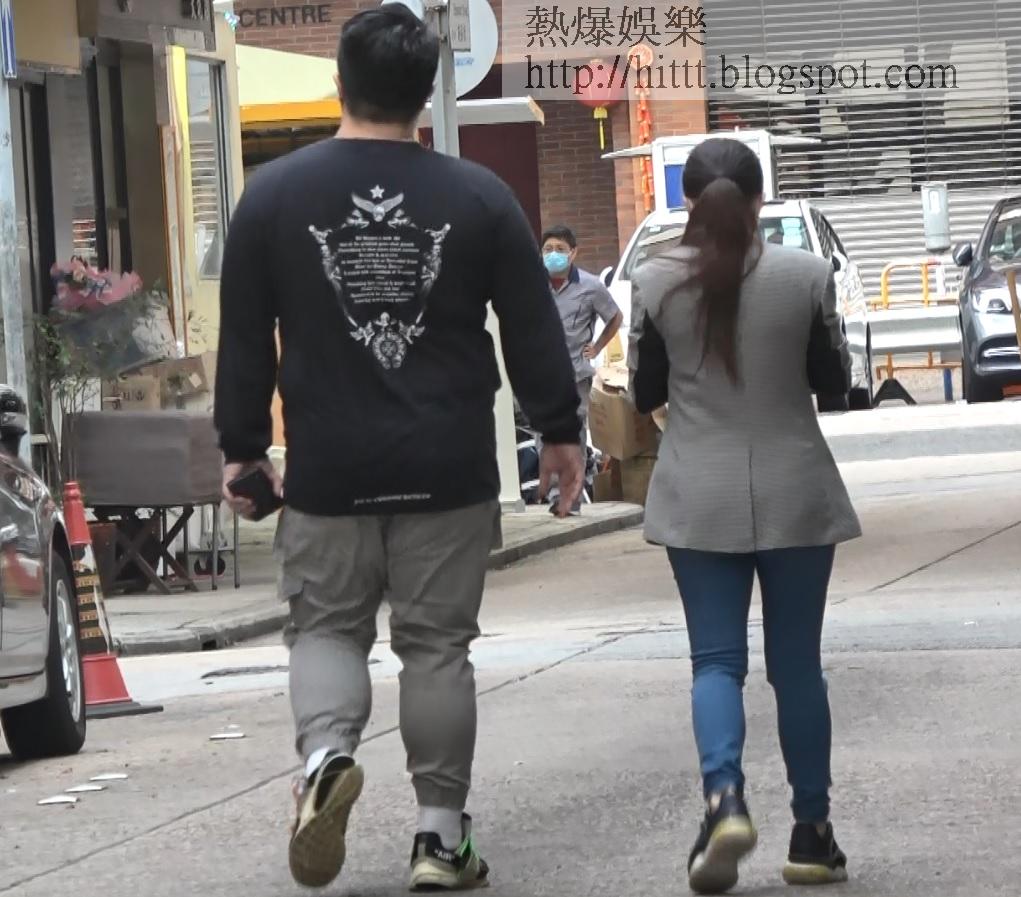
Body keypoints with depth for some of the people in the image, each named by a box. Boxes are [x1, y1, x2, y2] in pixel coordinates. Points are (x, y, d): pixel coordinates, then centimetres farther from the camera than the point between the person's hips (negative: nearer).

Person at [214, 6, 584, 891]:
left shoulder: (274, 194, -2)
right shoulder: (479, 196, -2)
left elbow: (244, 340, 2)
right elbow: (534, 330, 3)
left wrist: (241, 447, 11)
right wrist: (560, 430, 15)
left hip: (328, 470, 0)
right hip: (449, 470, 0)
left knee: (327, 626, 12)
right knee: (437, 644, 8)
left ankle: (326, 756, -17)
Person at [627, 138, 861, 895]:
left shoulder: (655, 281, -6)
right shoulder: (806, 276, -7)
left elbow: (645, 392, 3)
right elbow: (836, 379, 4)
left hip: (700, 498, 0)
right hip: (796, 492, 0)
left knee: (717, 659, 3)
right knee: (797, 661, 9)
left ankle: (725, 798, -21)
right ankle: (812, 832, 13)